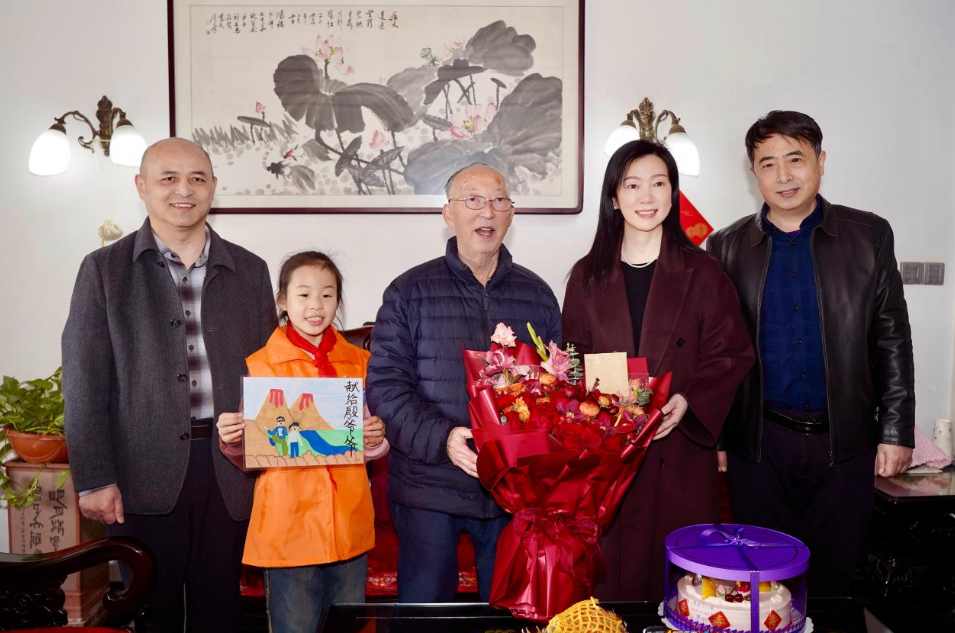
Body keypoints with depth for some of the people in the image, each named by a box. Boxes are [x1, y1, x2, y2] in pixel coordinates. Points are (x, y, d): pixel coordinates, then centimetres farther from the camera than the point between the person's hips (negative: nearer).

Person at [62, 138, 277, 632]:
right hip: (143, 476, -2)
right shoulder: (104, 269, 2)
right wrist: (93, 479, -7)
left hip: (228, 473, 2)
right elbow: (84, 382, -1)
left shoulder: (250, 271, 8)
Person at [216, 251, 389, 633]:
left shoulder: (359, 363, 6)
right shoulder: (260, 365, -2)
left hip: (349, 528, 3)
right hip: (287, 528, -3)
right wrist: (232, 441, -18)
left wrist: (375, 439, -8)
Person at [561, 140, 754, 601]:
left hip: (680, 456, -1)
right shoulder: (587, 276, 6)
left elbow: (731, 355, 0)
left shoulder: (702, 274, 1)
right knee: (608, 576, 8)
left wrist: (689, 401, -15)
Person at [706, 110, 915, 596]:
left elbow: (891, 339, 3)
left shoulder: (869, 236, 2)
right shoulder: (727, 246, 2)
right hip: (758, 442, 0)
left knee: (832, 574, 13)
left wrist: (897, 431, 0)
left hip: (845, 442, 0)